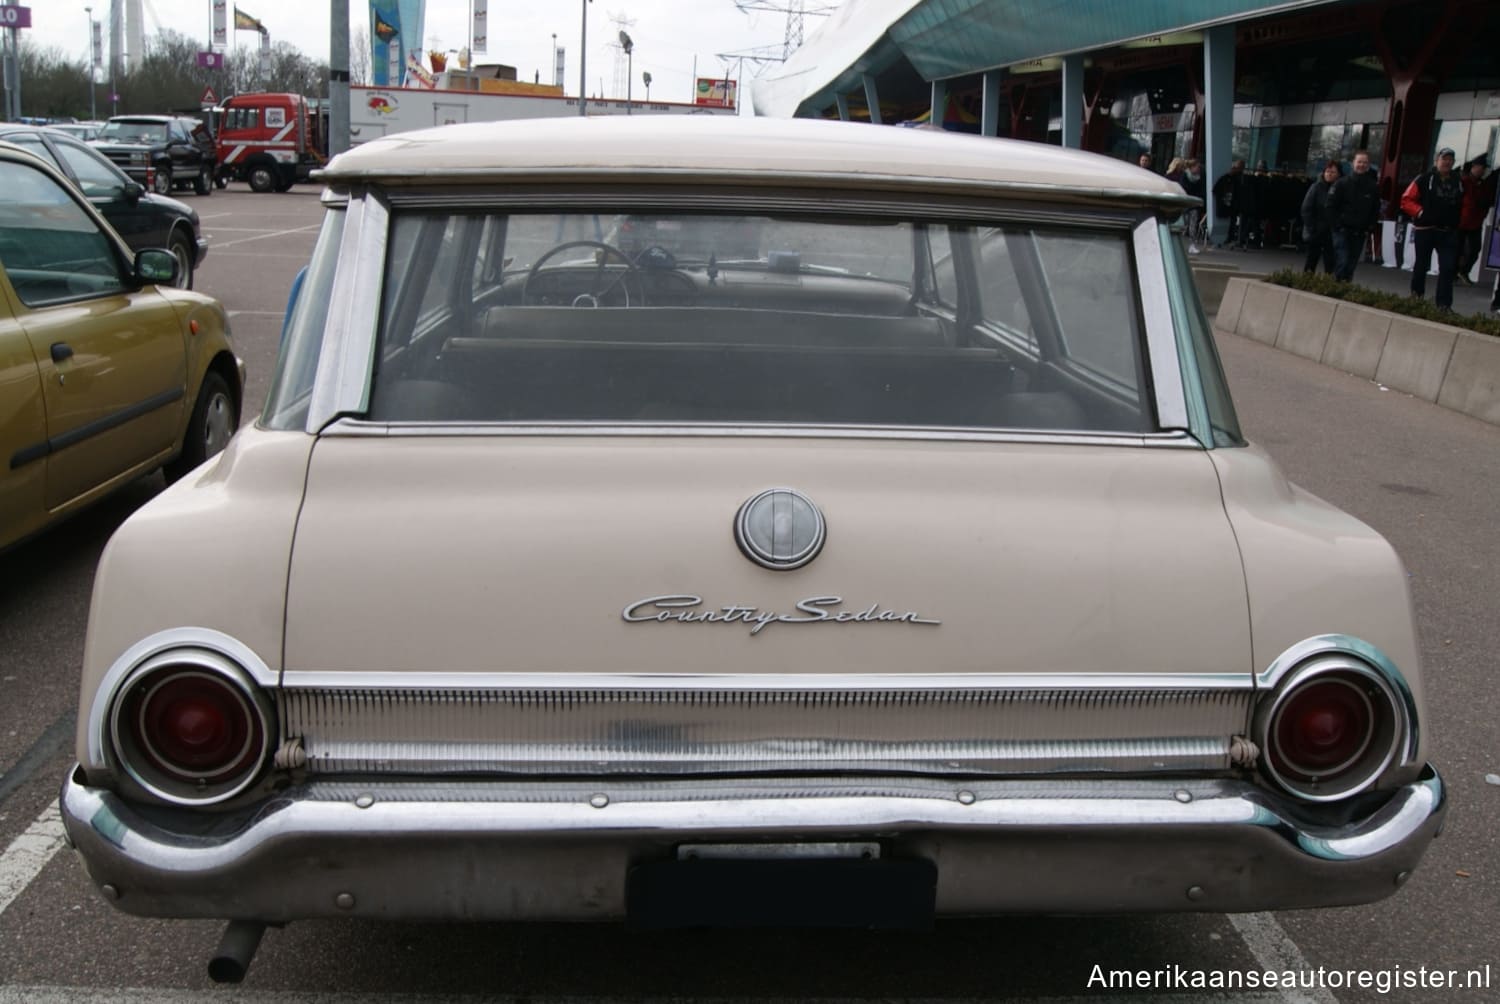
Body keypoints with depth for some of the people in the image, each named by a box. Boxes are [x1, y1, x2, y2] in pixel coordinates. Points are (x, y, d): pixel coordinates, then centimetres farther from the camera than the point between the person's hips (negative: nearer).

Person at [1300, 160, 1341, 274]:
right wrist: (1311, 229, -9)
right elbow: (1306, 209, -4)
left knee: (1330, 264, -1)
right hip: (1316, 233, -1)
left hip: (1332, 233, 1)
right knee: (1311, 261, 8)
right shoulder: (1316, 187, -2)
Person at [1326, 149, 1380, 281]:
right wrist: (1336, 225, -9)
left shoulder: (1373, 186, 3)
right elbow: (1331, 206, -4)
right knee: (1342, 262, -13)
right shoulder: (1342, 183, -5)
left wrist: (1369, 227, 1)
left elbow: (1376, 209, 10)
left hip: (1360, 233, 3)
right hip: (1342, 230, -3)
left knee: (1351, 265, 7)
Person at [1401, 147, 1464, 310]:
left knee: (1448, 267, -5)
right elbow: (1406, 200, -6)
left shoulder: (1458, 182, 7)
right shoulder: (1424, 179, -6)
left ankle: (1444, 304, -4)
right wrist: (1420, 212, -17)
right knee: (1421, 265, 10)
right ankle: (1416, 297, 27)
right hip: (1425, 229, -3)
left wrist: (1457, 220, 6)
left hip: (1449, 231, 3)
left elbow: (1462, 204, 21)